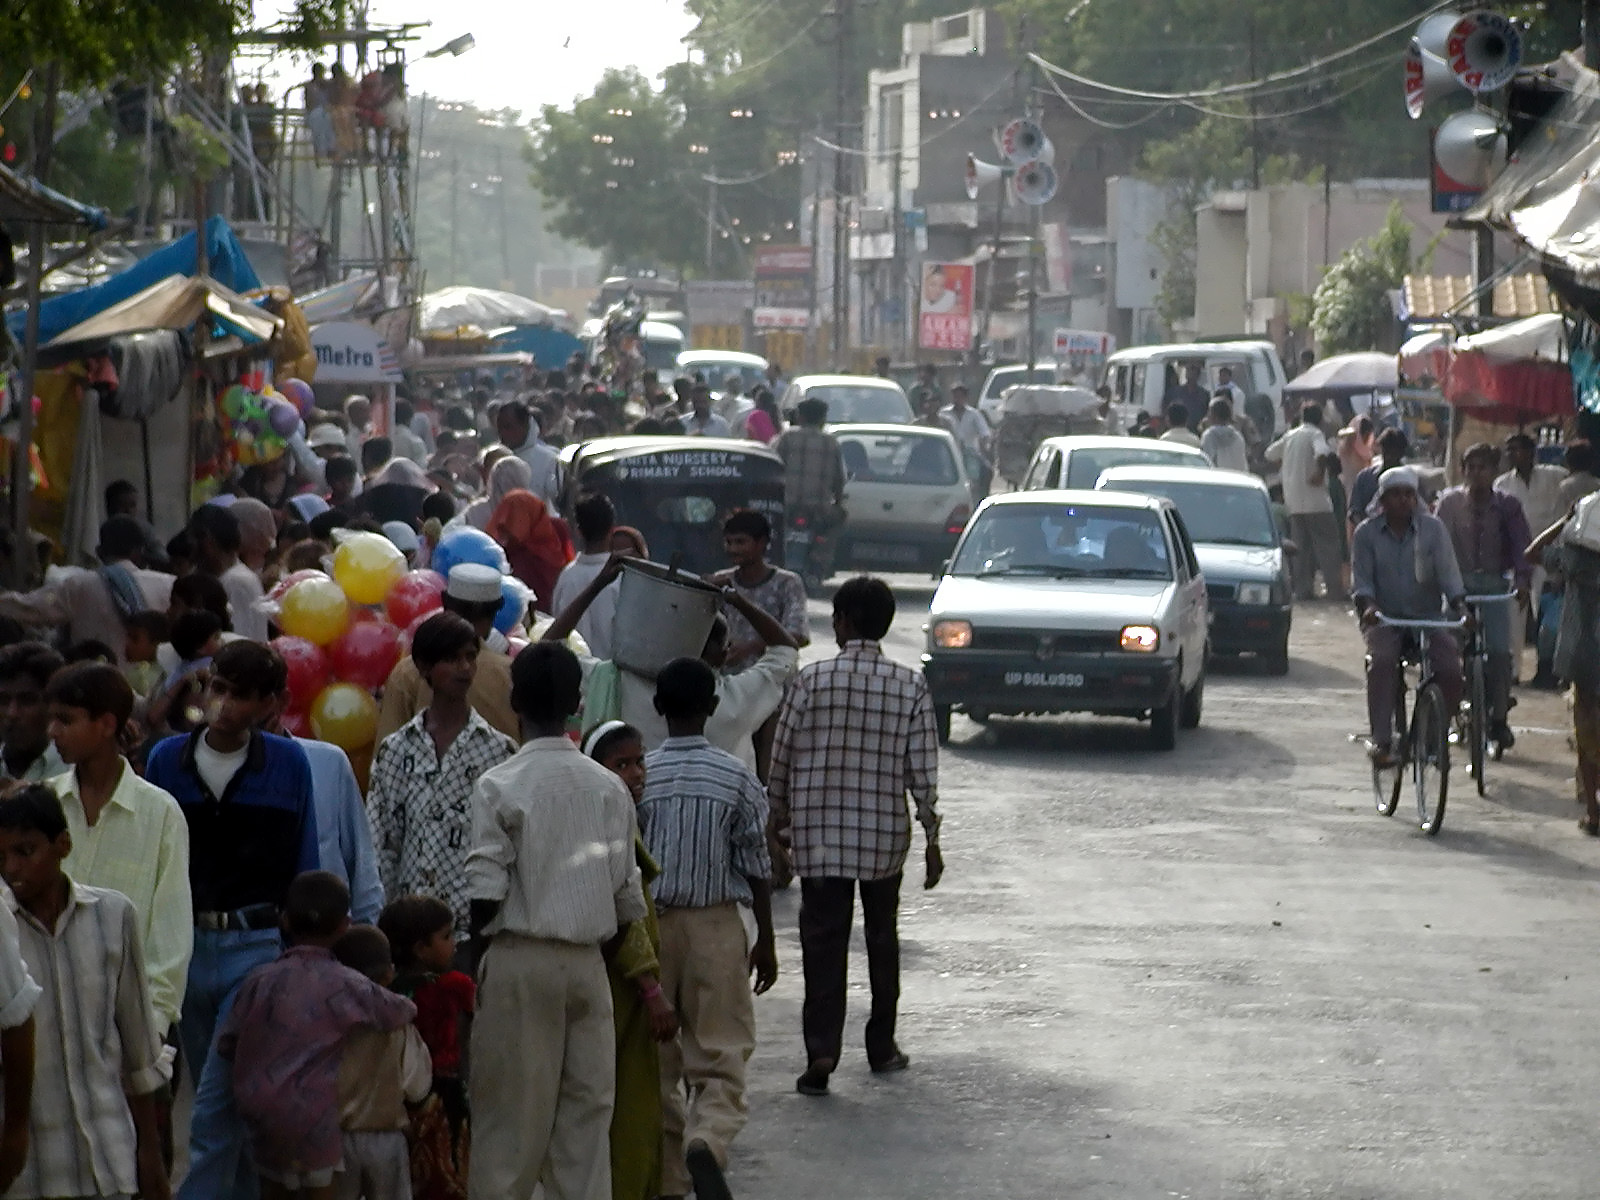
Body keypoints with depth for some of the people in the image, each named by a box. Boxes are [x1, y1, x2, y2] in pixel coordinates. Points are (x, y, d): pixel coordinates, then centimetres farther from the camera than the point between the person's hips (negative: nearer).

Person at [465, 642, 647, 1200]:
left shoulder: (499, 786, -8)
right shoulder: (608, 787, 2)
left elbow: (485, 892, -11)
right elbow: (626, 892, 5)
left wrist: (473, 948, 5)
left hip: (519, 960, -3)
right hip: (587, 964, 3)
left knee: (509, 1111, 2)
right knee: (588, 1105, 6)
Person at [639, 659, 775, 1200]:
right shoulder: (736, 778, -6)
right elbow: (756, 866, -2)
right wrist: (766, 941, 9)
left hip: (649, 925, 1)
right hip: (715, 925, -1)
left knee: (654, 1057, 12)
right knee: (721, 1053, 2)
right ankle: (707, 1140, -26)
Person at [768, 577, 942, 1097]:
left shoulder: (813, 680, -7)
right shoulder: (911, 686, -4)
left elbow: (782, 757, -2)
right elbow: (923, 769, -4)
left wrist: (778, 818, 12)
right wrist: (932, 837, 4)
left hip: (819, 833, -2)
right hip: (884, 833, 2)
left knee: (823, 941, -1)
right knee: (882, 936, 18)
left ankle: (822, 1050, -15)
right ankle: (881, 1044, 25)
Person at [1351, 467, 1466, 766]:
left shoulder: (1433, 528, 1)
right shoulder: (1366, 533, 0)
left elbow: (1448, 572, -4)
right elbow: (1361, 579, -4)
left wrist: (1459, 605, -22)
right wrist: (1368, 605, -25)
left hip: (1428, 616, 1)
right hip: (1384, 618, -1)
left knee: (1449, 668, -23)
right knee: (1381, 660, -31)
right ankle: (1381, 740, -29)